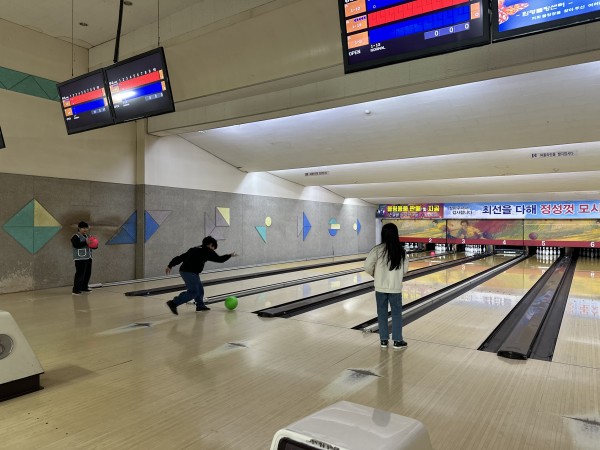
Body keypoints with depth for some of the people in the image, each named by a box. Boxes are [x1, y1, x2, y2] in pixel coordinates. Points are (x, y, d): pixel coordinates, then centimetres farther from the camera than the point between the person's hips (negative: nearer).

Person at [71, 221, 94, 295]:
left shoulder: (87, 236, 17)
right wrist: (85, 243, -29)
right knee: (80, 274, -11)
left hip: (88, 258, 8)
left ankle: (84, 287, 23)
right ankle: (76, 290, -7)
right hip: (80, 259, -8)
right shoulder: (76, 237, -7)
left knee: (88, 273, 10)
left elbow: (90, 245, 23)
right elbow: (76, 245, -23)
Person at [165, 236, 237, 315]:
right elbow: (219, 259, 5)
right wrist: (230, 255, 18)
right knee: (193, 291, -6)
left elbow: (181, 257, 19)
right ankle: (174, 303, -13)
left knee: (199, 289, 19)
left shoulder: (194, 249, 22)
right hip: (190, 273, -9)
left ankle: (200, 305, 30)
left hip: (183, 271, 9)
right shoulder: (207, 251, 0)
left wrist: (170, 266, 18)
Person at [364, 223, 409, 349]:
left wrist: (374, 274, 7)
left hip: (380, 287, -1)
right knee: (396, 313, 11)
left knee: (382, 313, 10)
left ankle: (384, 340, 18)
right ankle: (397, 341, 17)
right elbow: (405, 270, 2)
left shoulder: (378, 249, -11)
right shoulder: (401, 251, -4)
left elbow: (367, 266, -13)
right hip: (395, 288, 1)